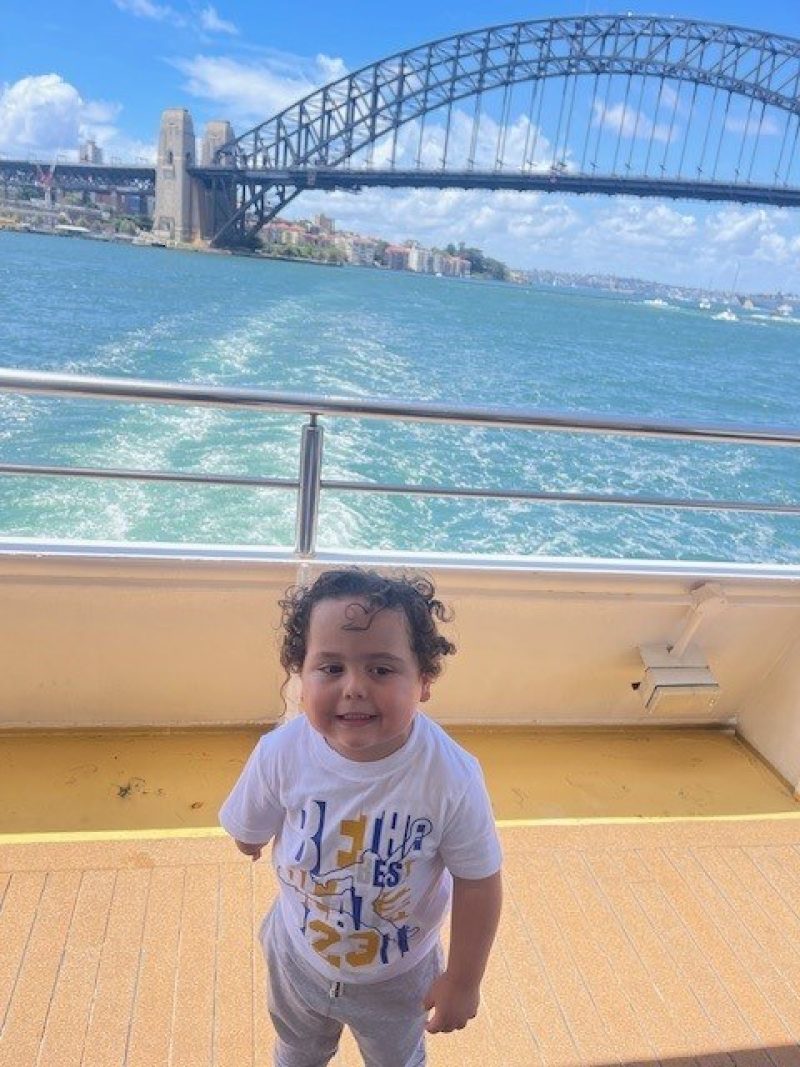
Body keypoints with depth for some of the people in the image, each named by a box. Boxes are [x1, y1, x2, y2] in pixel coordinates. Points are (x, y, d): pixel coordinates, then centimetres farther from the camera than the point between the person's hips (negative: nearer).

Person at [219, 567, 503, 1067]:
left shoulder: (451, 777, -37)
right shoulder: (281, 753, -31)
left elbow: (478, 882, -21)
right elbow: (249, 832, -8)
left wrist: (463, 981, -11)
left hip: (399, 975, -1)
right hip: (298, 958, 2)